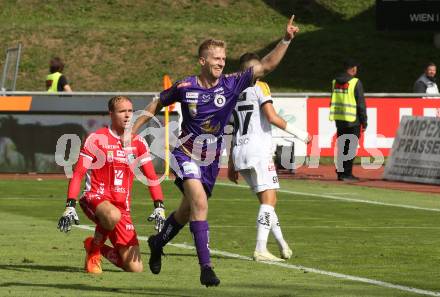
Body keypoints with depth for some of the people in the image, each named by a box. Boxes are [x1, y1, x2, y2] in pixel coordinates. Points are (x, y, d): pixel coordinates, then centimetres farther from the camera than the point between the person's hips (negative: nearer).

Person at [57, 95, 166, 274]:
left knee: (135, 269, -4)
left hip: (122, 206, 4)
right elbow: (78, 174, -6)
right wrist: (70, 206, -15)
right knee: (113, 216, -44)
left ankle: (101, 250, 26)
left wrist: (159, 207, -1)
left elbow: (151, 177, 11)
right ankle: (94, 247, -12)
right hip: (96, 197, -4)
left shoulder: (138, 143, 8)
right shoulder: (97, 139, -4)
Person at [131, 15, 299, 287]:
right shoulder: (185, 88, -11)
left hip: (212, 160, 4)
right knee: (200, 204, -24)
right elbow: (156, 105, 6)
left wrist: (286, 40, -27)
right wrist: (131, 132, 6)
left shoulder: (231, 84, -8)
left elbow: (267, 65, -15)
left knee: (188, 210, 18)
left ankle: (158, 243, 47)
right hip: (187, 155, -4)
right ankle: (206, 267, -25)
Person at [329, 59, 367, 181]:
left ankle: (340, 172, 14)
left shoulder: (335, 82, 9)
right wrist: (364, 121, -5)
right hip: (352, 120, -6)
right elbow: (361, 103, -11)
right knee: (350, 147, -2)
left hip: (339, 119, 6)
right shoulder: (355, 82, -10)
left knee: (341, 147, 13)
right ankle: (346, 173, -4)